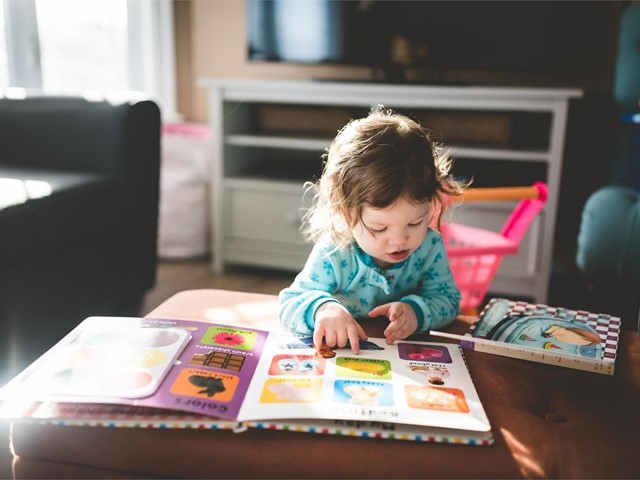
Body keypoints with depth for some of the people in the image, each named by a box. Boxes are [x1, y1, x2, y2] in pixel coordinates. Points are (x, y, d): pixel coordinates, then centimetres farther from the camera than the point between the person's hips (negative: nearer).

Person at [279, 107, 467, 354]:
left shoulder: (430, 247, -11)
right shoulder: (333, 256, -19)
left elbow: (448, 300, -4)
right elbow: (289, 304, -16)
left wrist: (416, 311, -26)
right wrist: (321, 308, -39)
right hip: (341, 357, -2)